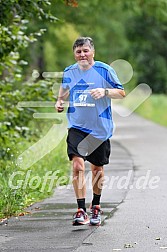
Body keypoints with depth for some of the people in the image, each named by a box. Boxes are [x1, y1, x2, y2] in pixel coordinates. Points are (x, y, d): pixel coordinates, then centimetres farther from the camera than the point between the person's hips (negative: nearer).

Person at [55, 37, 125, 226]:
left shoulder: (104, 70, -7)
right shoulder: (69, 72, 3)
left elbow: (121, 93, -3)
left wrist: (105, 91, -21)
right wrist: (59, 101, 6)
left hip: (100, 128, -1)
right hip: (77, 127, 1)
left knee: (97, 168, 11)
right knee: (77, 164, -17)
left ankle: (95, 207, 34)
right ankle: (81, 210, -15)